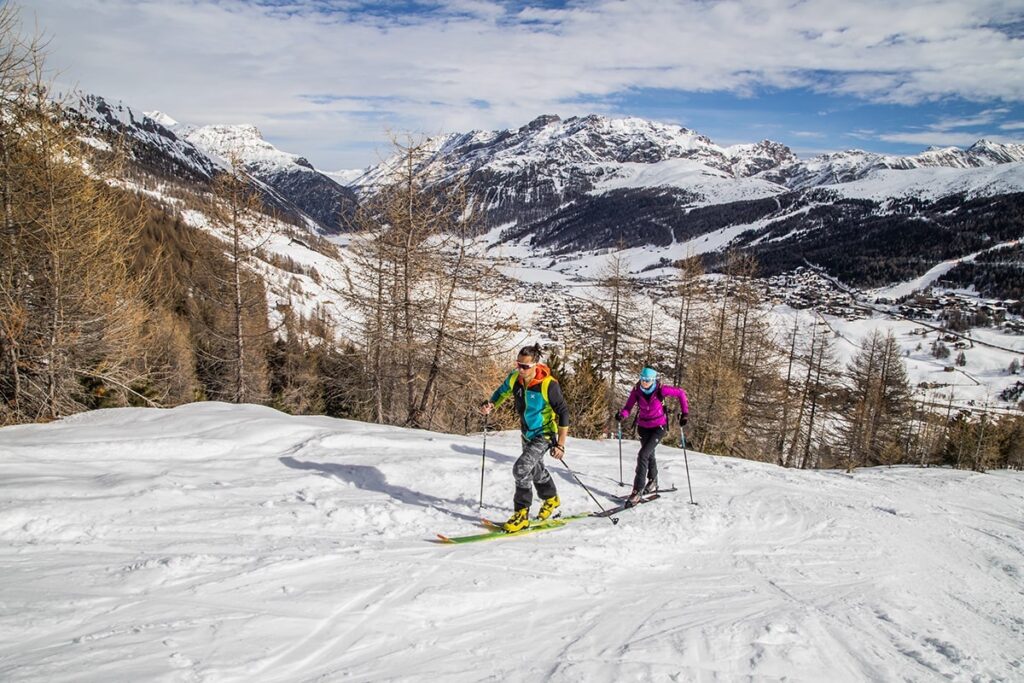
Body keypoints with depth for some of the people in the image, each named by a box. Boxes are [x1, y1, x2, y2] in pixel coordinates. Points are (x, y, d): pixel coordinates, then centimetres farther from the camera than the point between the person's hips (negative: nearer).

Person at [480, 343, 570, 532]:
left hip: (545, 434, -7)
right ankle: (551, 499, 52)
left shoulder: (548, 384, -29)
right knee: (535, 469, 25)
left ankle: (522, 514, -8)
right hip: (527, 433, 7)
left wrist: (561, 444, -20)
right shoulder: (514, 378, -14)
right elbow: (502, 392, 7)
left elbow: (563, 412, -20)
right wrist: (490, 404, -15)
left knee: (521, 469, -21)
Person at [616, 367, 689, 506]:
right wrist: (622, 414, -33)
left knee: (643, 455, -19)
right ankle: (653, 482, 46)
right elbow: (628, 407, -11)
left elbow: (680, 393, -9)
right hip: (643, 427, 4)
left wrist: (685, 412, -10)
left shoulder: (660, 389, -21)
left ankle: (637, 490, -16)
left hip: (658, 427, -4)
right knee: (649, 454, 22)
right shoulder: (636, 391, -13)